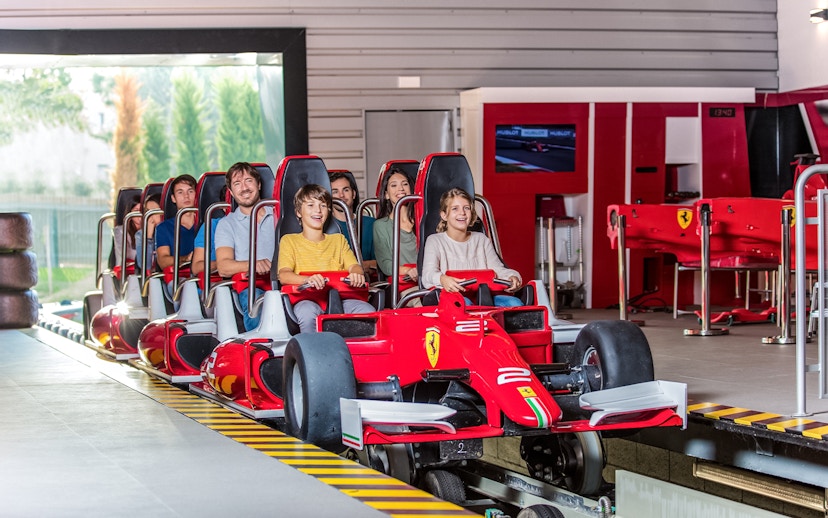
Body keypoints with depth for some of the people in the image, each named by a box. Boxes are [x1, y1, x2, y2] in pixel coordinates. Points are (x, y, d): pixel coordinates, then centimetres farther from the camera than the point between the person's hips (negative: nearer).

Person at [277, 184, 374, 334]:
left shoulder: (338, 240, 27)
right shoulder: (289, 240, 16)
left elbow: (354, 265, 12)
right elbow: (284, 275, -1)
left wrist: (357, 273, -17)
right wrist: (308, 279, -25)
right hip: (306, 299, -3)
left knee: (367, 310, -30)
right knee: (307, 311, -40)